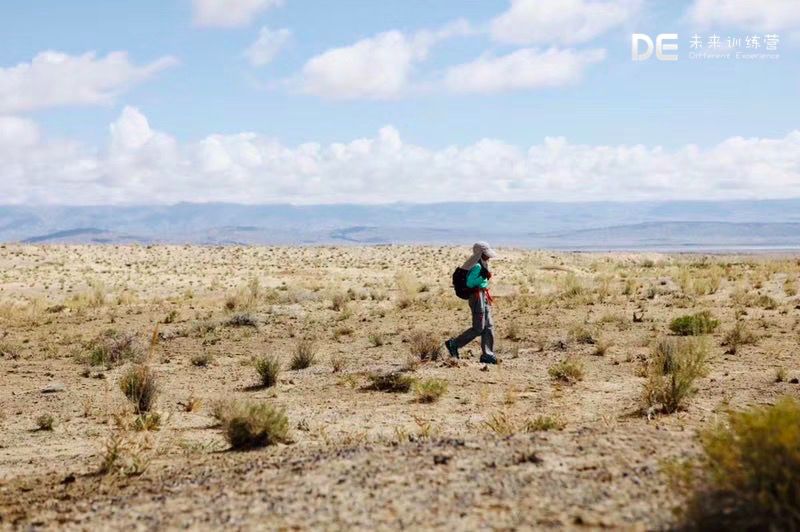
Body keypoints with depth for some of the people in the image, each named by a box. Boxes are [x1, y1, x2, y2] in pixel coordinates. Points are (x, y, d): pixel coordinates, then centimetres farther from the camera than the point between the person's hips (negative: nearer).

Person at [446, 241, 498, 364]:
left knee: (489, 326, 8)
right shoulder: (477, 266, -17)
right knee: (478, 328, -8)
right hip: (477, 297, -10)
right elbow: (469, 283, -23)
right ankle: (453, 344, 2)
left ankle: (487, 354, 11)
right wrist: (483, 277, -22)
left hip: (484, 297, 10)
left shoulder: (482, 265, 14)